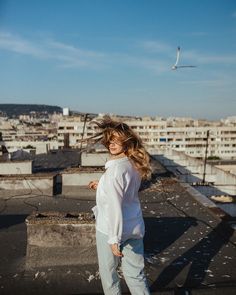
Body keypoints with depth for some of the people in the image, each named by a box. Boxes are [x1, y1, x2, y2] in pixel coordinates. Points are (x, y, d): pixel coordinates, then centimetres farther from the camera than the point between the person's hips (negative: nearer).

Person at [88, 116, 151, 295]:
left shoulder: (115, 170, -23)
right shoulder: (134, 165, 2)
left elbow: (114, 207, -25)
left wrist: (114, 239, -21)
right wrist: (102, 187, 18)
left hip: (111, 230, -7)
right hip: (134, 228, 7)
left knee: (108, 272, 17)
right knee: (136, 274, 15)